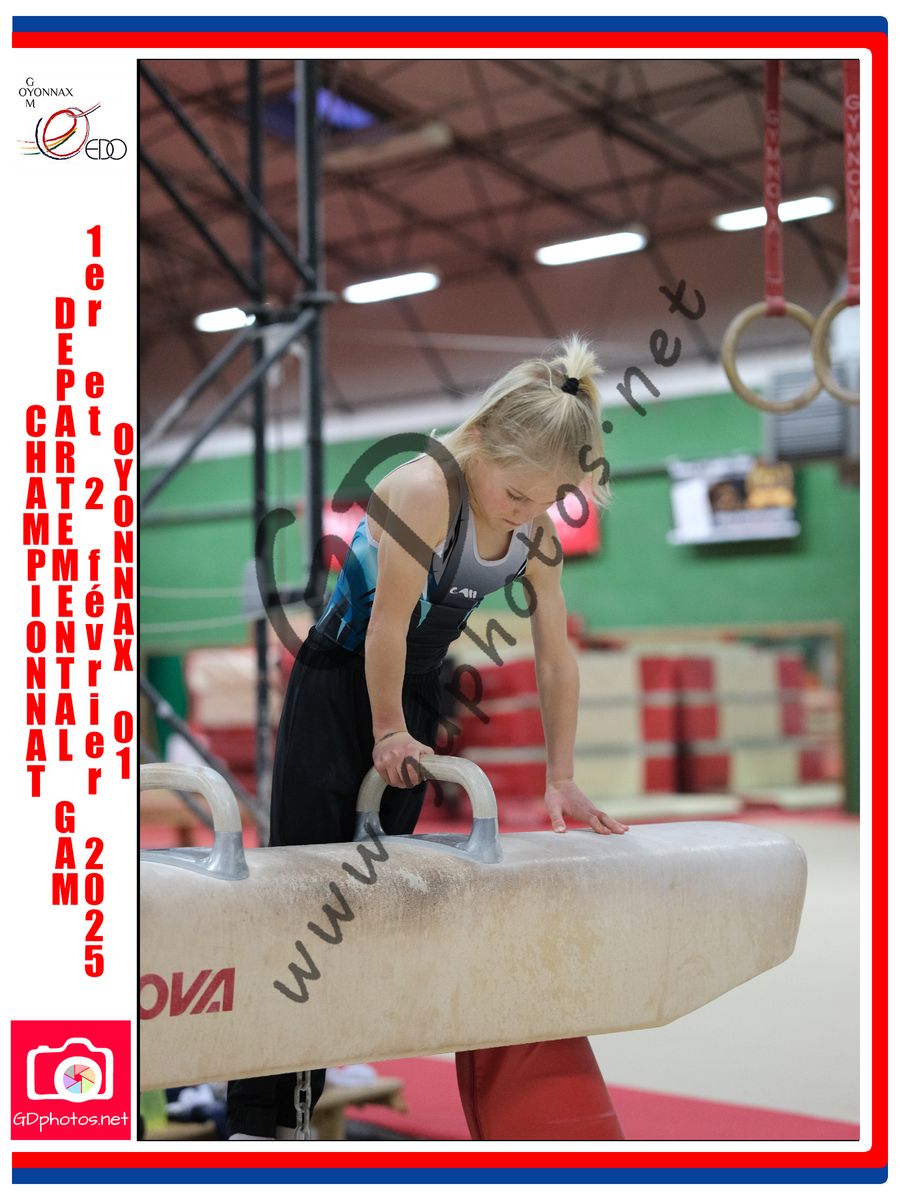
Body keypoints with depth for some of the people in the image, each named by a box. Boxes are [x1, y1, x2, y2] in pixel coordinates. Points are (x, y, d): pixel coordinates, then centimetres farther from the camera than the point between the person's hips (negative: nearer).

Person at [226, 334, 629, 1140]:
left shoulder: (539, 538, -6)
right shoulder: (426, 488, -27)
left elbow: (557, 660, 0)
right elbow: (388, 619, -23)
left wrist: (562, 779, 1)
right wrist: (389, 730, -14)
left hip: (419, 684, 6)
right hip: (339, 678, -6)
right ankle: (259, 1111, -4)